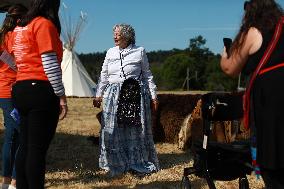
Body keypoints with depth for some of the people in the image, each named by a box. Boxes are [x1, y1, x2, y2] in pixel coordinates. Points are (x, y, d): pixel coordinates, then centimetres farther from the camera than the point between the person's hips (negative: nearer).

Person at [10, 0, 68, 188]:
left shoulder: (19, 27, 18)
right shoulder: (44, 24, -7)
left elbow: (27, 58, 16)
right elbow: (50, 63, -14)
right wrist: (61, 96, -11)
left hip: (20, 88, 8)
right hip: (41, 91, -8)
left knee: (25, 145, 11)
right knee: (38, 149, -6)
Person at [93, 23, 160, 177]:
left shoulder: (139, 52, 3)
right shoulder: (110, 52, 11)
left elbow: (147, 76, 7)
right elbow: (103, 76, 15)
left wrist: (153, 96, 5)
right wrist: (98, 95, 10)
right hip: (113, 94, 3)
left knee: (135, 129, 0)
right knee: (113, 130, 0)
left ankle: (138, 164, 10)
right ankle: (115, 163, 11)